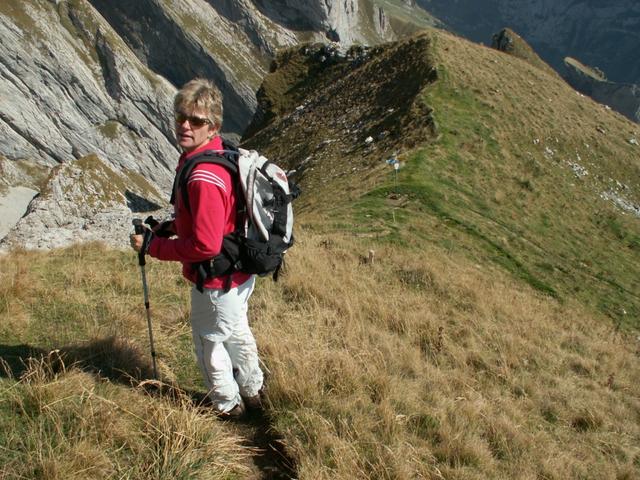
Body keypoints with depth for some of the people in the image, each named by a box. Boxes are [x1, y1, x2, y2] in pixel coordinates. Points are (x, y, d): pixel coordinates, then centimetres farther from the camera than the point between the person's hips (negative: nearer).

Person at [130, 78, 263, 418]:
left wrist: (153, 246, -20)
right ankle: (252, 392, 50)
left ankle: (227, 406, 38)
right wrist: (175, 225, 5)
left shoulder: (203, 177, -32)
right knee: (236, 332, 28)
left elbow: (205, 246, -30)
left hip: (217, 281, -9)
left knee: (209, 342, 15)